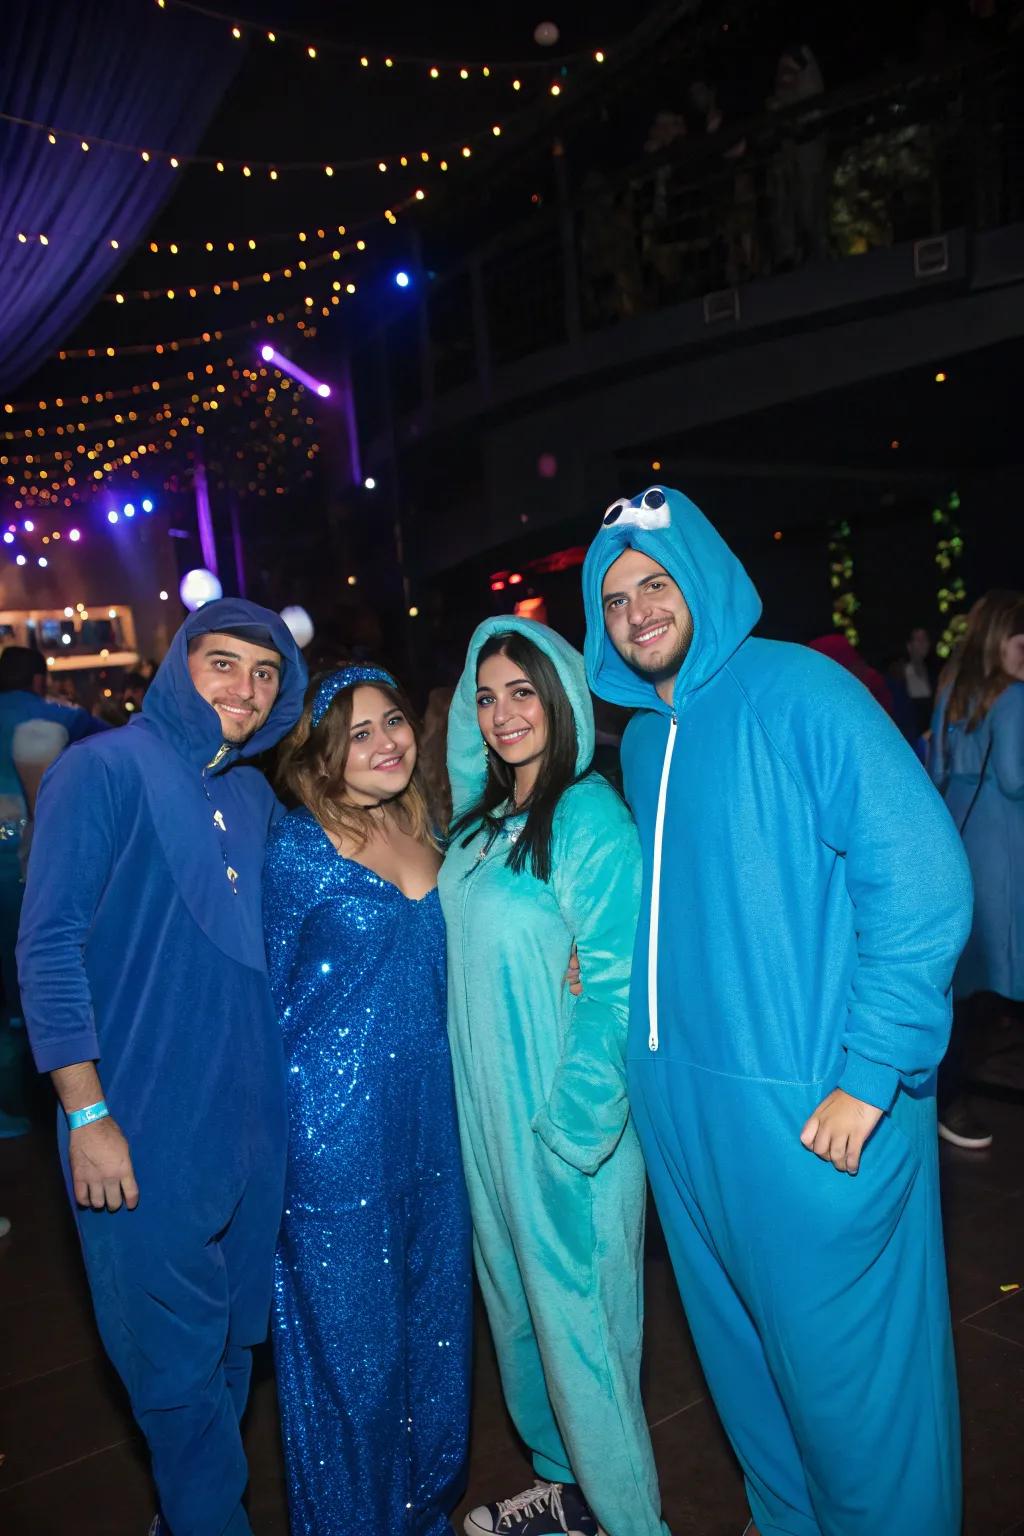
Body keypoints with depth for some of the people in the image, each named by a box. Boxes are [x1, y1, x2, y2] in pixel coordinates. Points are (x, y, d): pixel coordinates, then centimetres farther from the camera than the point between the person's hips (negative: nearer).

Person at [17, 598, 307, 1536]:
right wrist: (88, 1114, -16)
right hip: (144, 1130, -6)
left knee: (234, 1338, 21)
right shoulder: (105, 770, -10)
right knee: (176, 1359, 8)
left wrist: (277, 1088, 11)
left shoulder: (256, 797, 9)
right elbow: (50, 946, -14)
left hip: (254, 1121, 7)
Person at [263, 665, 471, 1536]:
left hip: (431, 1109, 6)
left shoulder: (428, 831, 4)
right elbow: (270, 990, -4)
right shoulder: (297, 846, -11)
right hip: (336, 1125, -5)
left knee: (434, 1308, 19)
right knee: (351, 1330, 11)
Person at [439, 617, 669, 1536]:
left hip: (567, 1124, -7)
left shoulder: (589, 817, -15)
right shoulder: (483, 823, 8)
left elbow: (616, 988, -19)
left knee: (576, 1316, 6)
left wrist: (569, 1136, -20)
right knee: (519, 1303, 20)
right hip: (489, 1116, 8)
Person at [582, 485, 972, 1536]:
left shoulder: (795, 691, -13)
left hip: (809, 1111, -7)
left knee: (843, 1368, 10)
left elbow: (921, 876, -19)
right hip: (680, 1101, 7)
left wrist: (869, 1075, -20)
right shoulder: (642, 739, 10)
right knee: (738, 1342, 23)